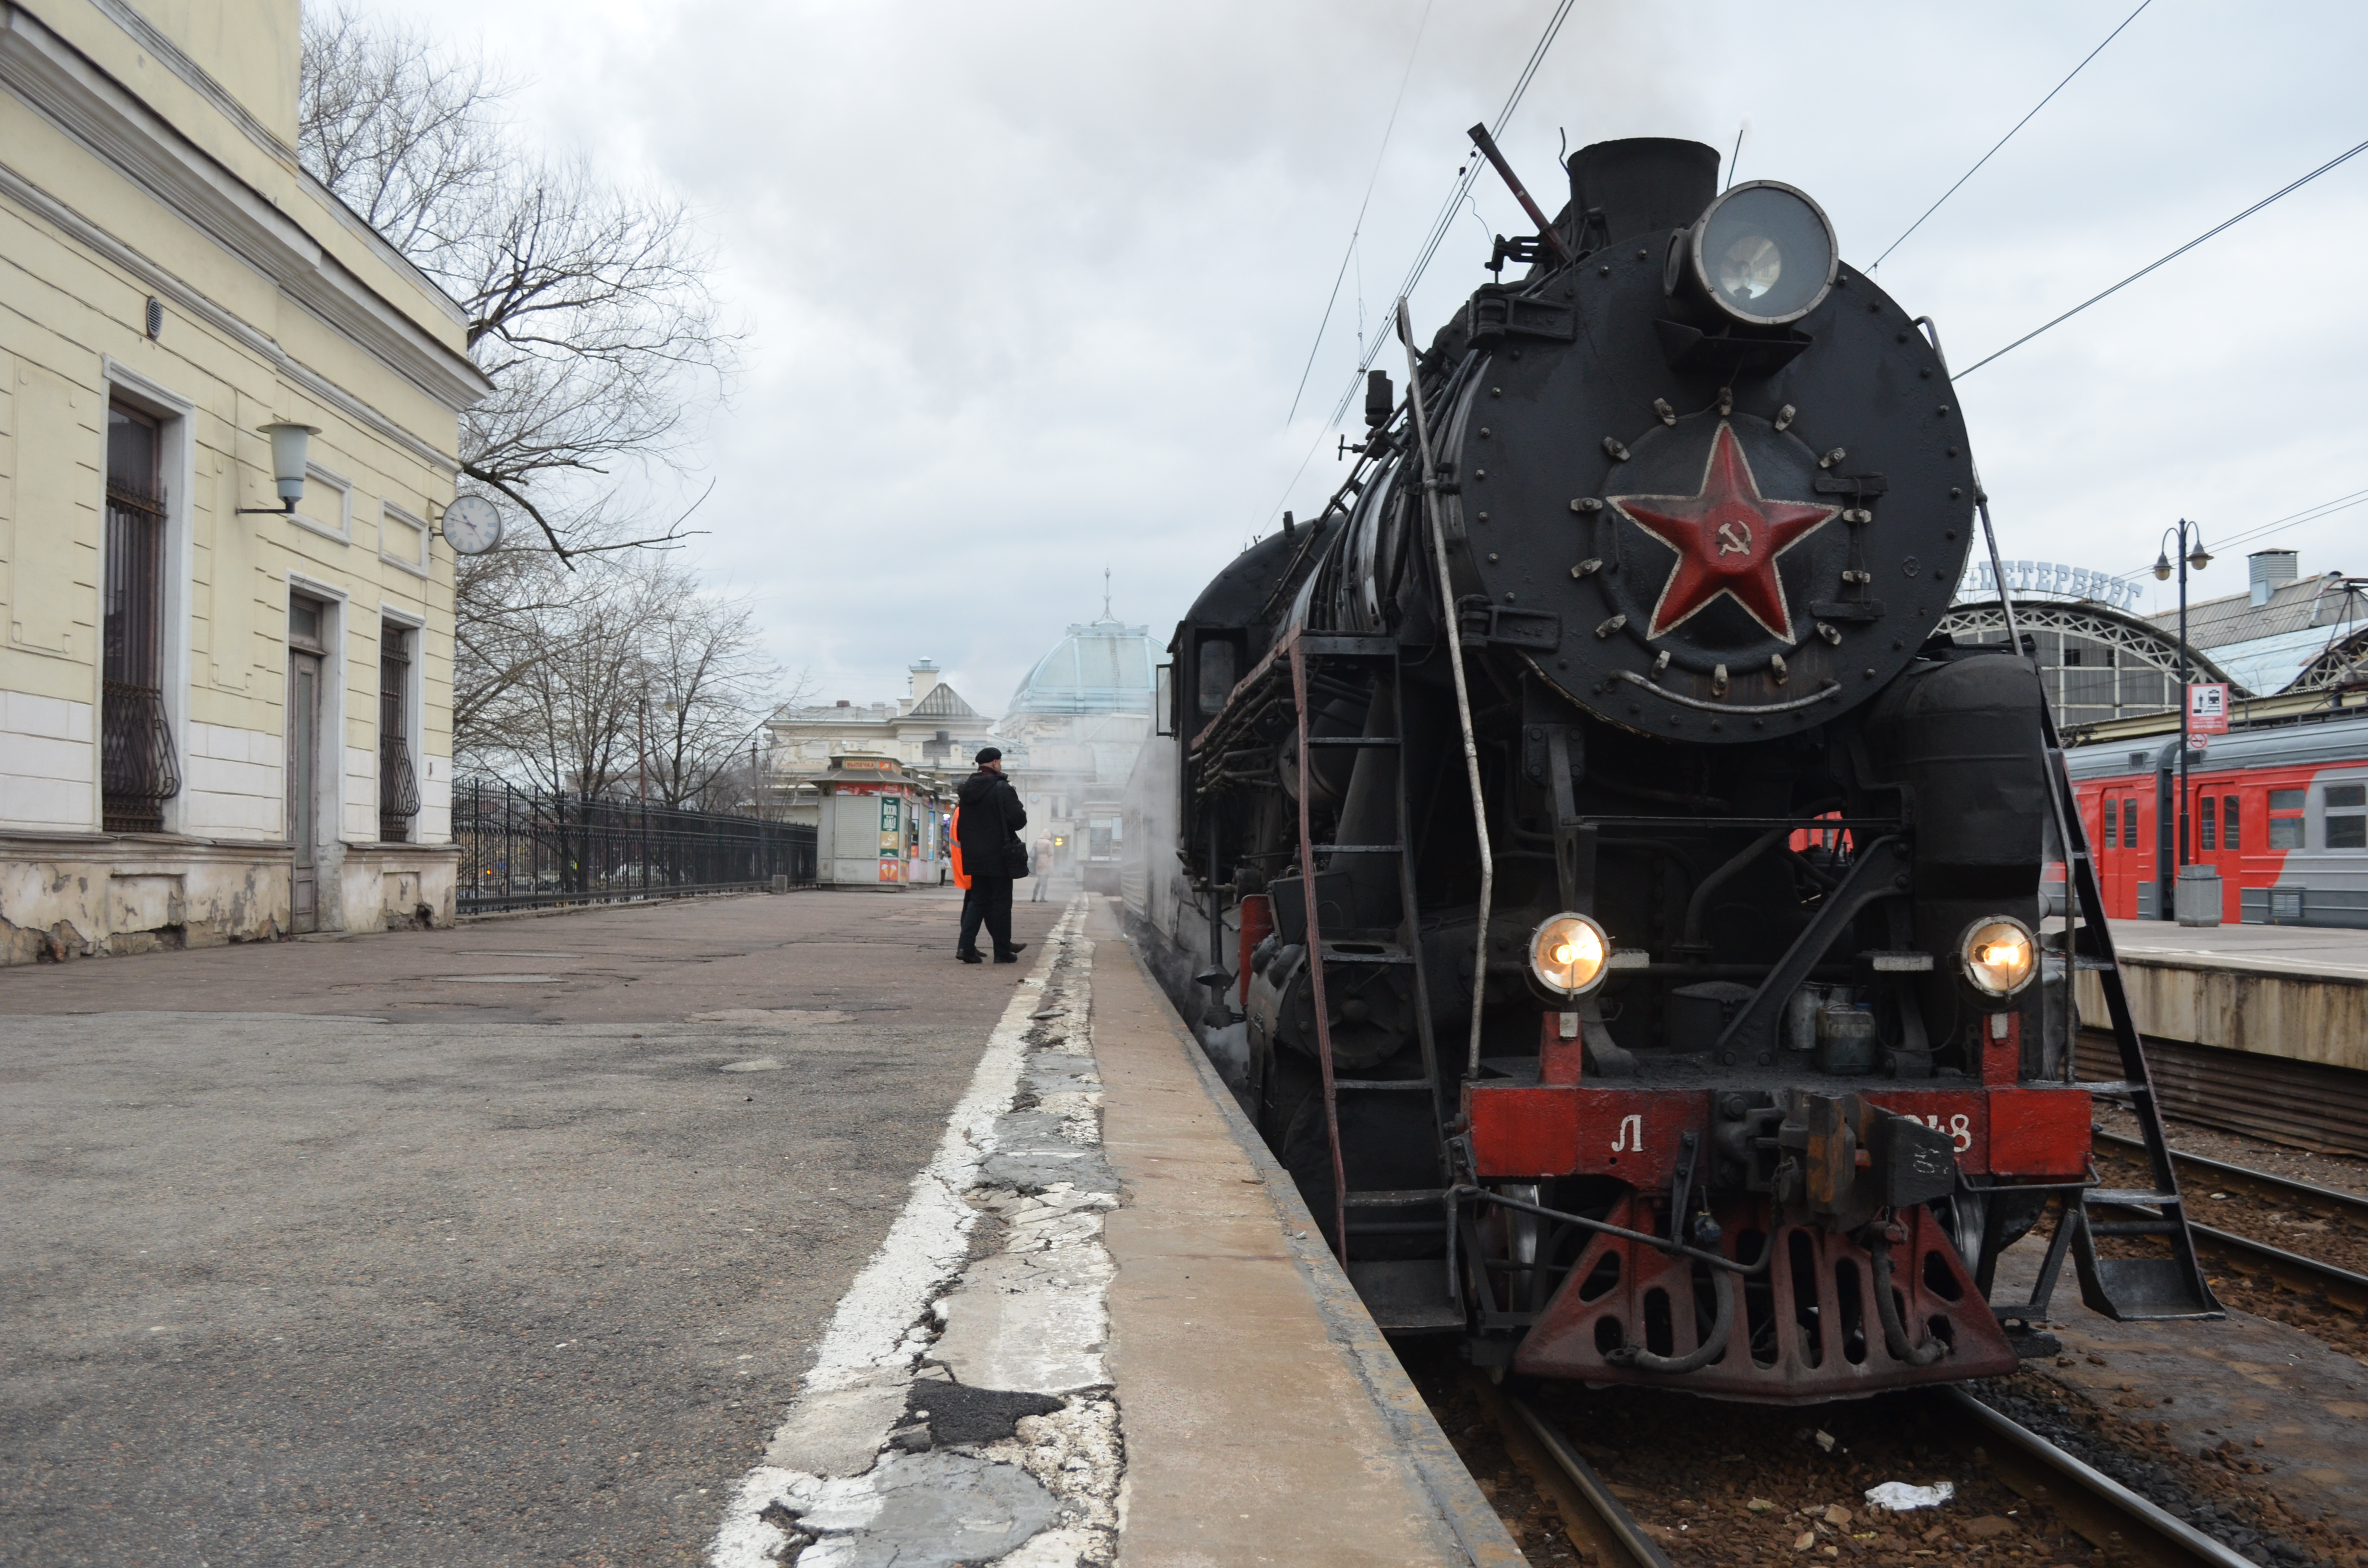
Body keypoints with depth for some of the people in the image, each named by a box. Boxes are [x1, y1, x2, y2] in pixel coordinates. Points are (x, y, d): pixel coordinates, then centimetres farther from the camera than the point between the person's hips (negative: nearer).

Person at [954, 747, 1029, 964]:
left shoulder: (966, 789, 8)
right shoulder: (1002, 789, -14)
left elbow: (961, 825, 14)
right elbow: (1018, 820, -16)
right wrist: (1023, 812, 4)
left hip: (974, 856, 6)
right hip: (998, 856, -6)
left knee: (978, 900, 13)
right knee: (1001, 903, 2)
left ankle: (966, 946, 1)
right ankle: (1002, 951, 7)